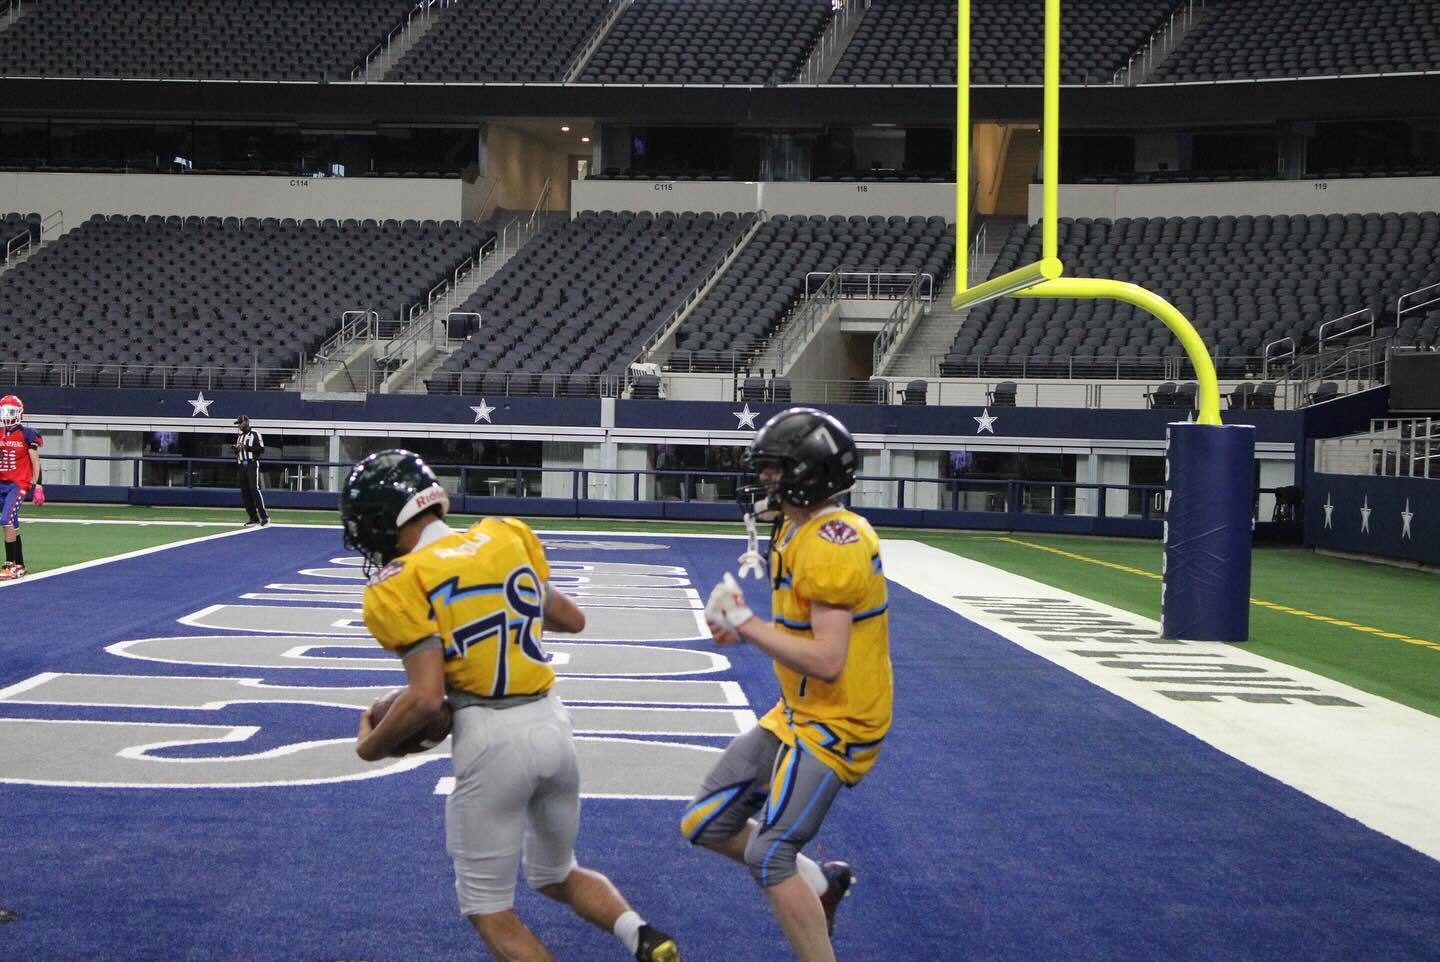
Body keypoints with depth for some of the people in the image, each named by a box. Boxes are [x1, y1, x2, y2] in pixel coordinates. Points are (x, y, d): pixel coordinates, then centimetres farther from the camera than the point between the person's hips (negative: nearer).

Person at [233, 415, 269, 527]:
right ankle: (254, 518, 8)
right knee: (244, 492, 4)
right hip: (242, 466, 8)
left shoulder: (255, 434, -4)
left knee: (254, 489, -17)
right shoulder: (240, 437, 20)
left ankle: (264, 516, -16)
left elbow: (261, 449, -12)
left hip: (252, 464, -8)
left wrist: (246, 447, -18)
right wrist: (237, 449, 2)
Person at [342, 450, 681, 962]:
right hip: (552, 723, 6)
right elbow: (572, 619, 17)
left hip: (490, 736, -6)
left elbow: (426, 697, -15)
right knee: (557, 877, 28)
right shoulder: (506, 535, 7)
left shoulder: (402, 584, -9)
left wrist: (370, 746, 2)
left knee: (489, 910, 11)